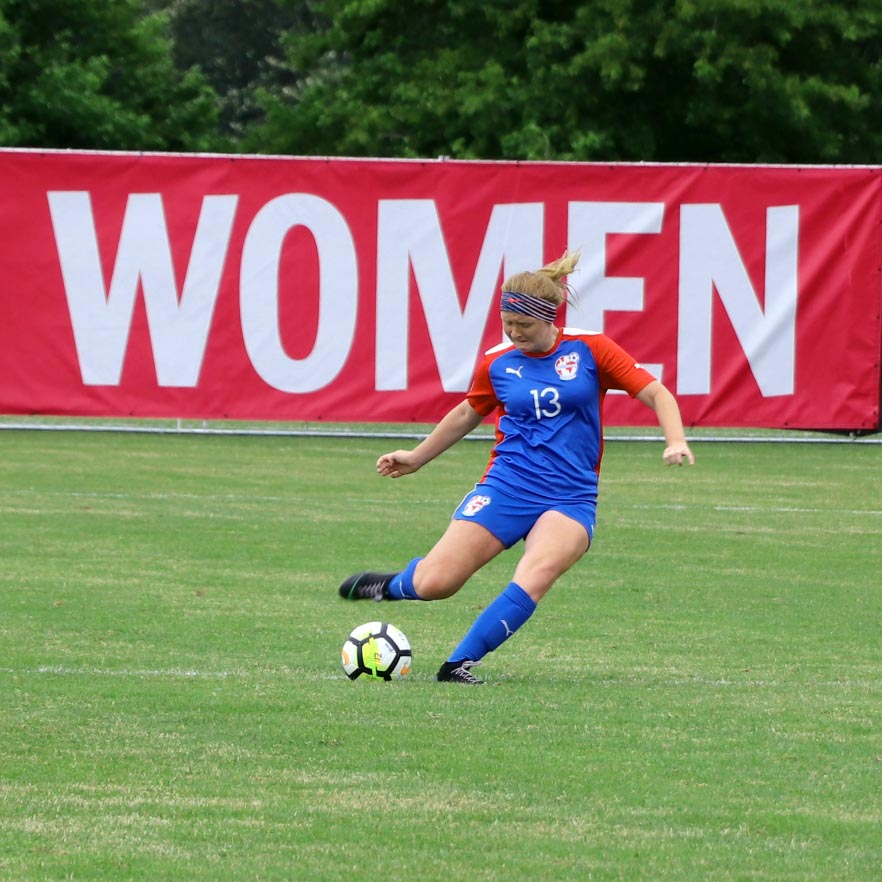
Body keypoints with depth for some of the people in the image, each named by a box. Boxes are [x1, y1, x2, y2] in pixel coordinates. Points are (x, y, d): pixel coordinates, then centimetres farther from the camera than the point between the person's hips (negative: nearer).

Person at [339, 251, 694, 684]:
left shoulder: (590, 350, -2)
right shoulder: (497, 362, 5)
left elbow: (655, 393, 0)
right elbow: (468, 413, 24)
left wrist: (676, 441, -18)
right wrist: (417, 457, 31)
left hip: (571, 498, -2)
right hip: (506, 486, 2)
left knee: (533, 579, -31)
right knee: (433, 583, -10)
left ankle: (459, 663, -22)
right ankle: (392, 586, 26)